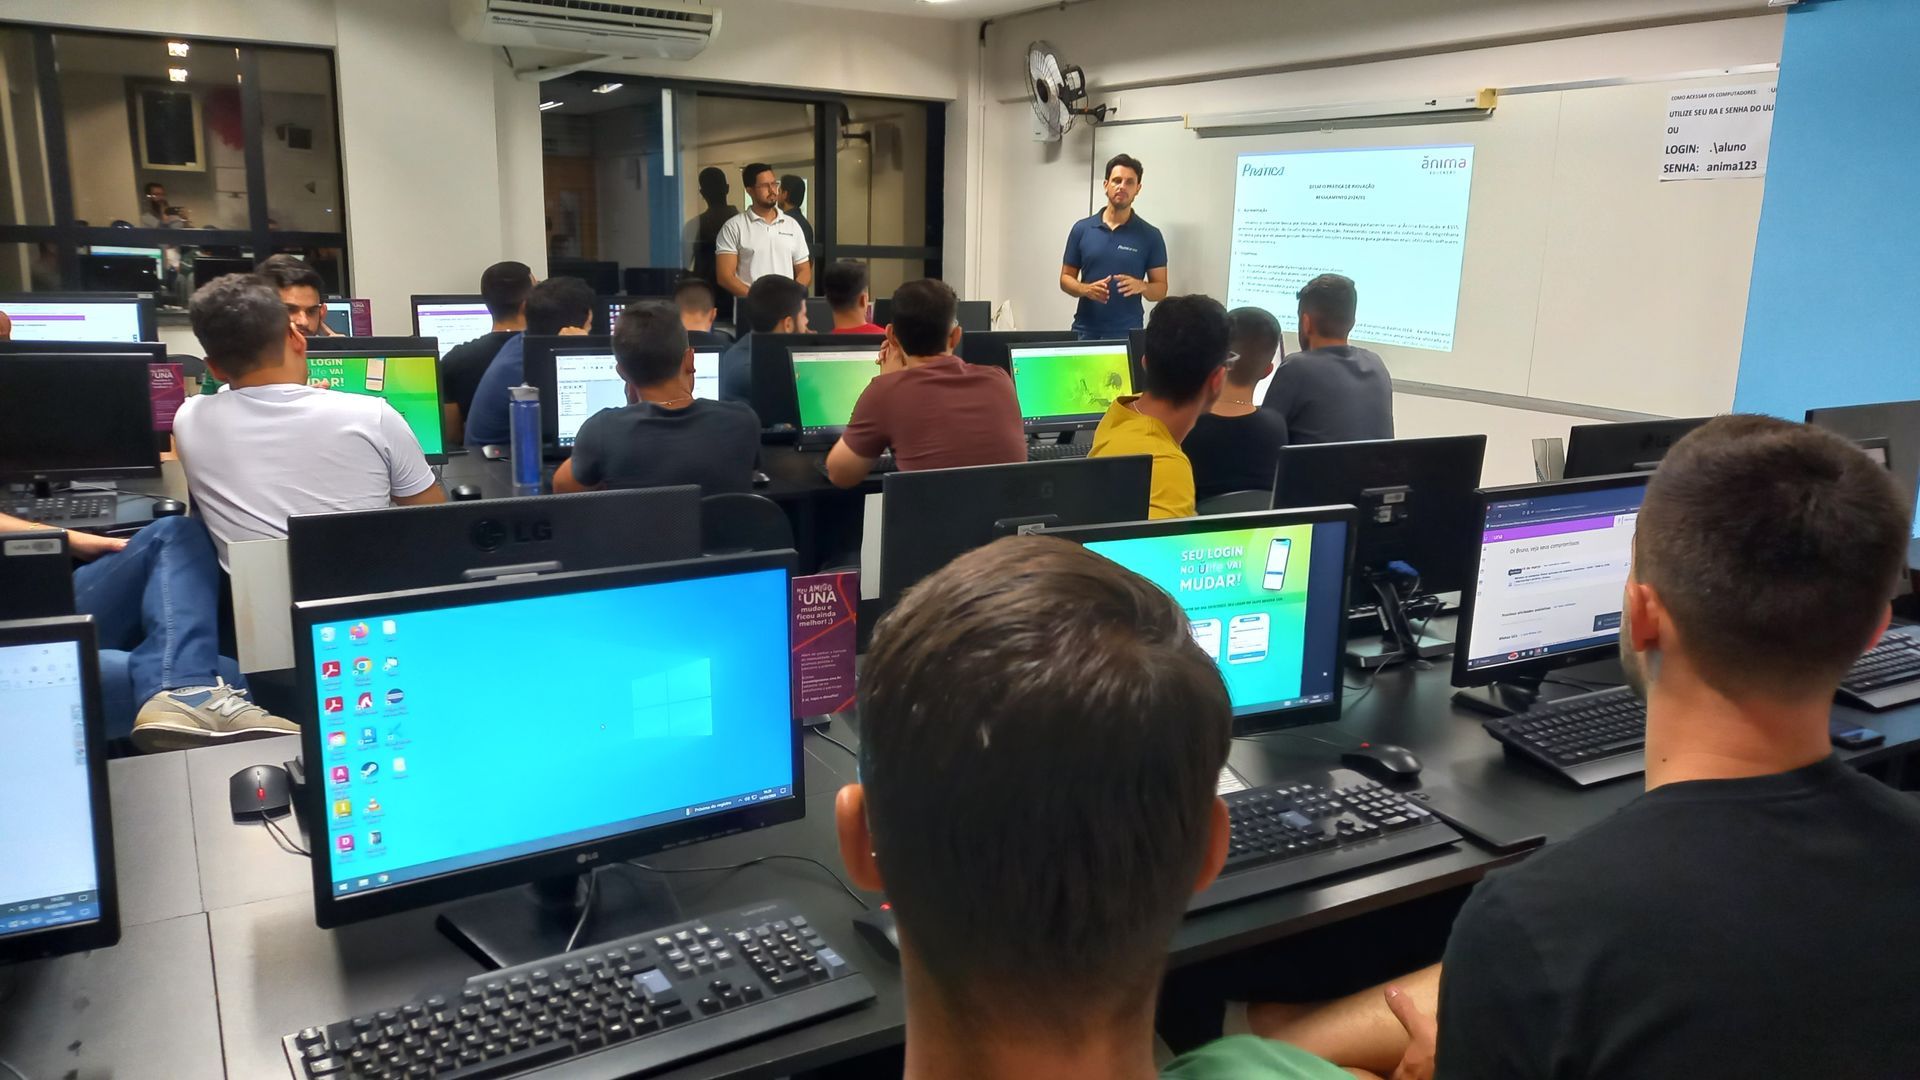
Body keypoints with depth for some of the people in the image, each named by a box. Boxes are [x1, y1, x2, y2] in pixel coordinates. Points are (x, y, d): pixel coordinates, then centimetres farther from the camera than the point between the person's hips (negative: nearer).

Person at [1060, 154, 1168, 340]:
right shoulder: (1082, 229, 5)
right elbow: (1066, 278, 8)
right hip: (1085, 331, 1)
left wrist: (1141, 286, -19)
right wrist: (1086, 289, -13)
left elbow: (1160, 290, 3)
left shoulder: (1150, 236, 1)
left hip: (1128, 334, -1)